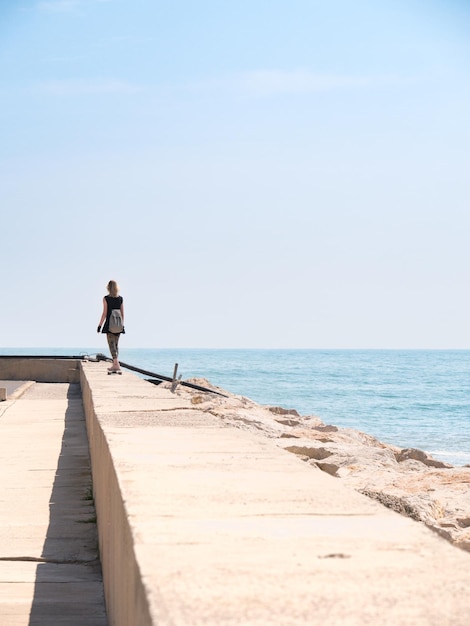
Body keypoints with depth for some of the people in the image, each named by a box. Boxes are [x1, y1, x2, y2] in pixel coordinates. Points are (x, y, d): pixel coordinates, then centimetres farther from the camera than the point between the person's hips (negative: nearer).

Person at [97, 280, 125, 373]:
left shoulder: (106, 299, -8)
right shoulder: (120, 298, 5)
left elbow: (104, 313, -9)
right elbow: (122, 313, 8)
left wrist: (100, 325, -4)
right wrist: (122, 325, 16)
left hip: (109, 324, -5)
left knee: (112, 344, -4)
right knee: (116, 344, 14)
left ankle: (116, 364, -15)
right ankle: (115, 364, 15)